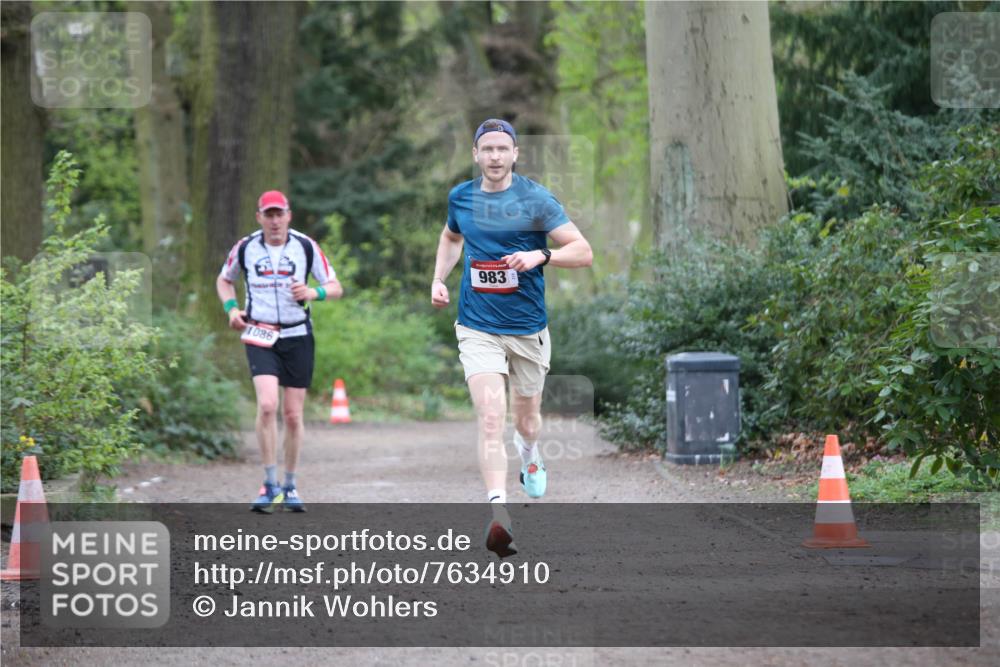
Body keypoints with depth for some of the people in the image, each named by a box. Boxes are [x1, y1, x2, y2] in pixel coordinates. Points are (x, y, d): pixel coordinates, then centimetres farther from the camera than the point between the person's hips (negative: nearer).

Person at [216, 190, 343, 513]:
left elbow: (336, 288, 3)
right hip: (260, 337, -1)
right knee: (267, 405, -21)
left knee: (293, 415, 4)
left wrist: (313, 293, -18)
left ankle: (290, 486, 20)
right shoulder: (245, 247, 0)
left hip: (298, 336, 1)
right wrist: (231, 308, 0)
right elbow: (224, 280, 18)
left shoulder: (305, 246, -1)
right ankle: (270, 485, -12)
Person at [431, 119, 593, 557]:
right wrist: (439, 278, 12)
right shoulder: (461, 198, 4)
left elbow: (583, 253, -9)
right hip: (478, 330, 0)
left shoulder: (535, 199, -7)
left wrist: (540, 255, -26)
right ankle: (499, 516, -27)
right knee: (491, 418, -18)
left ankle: (529, 454, 54)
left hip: (528, 330, 0)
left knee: (526, 422, 15)